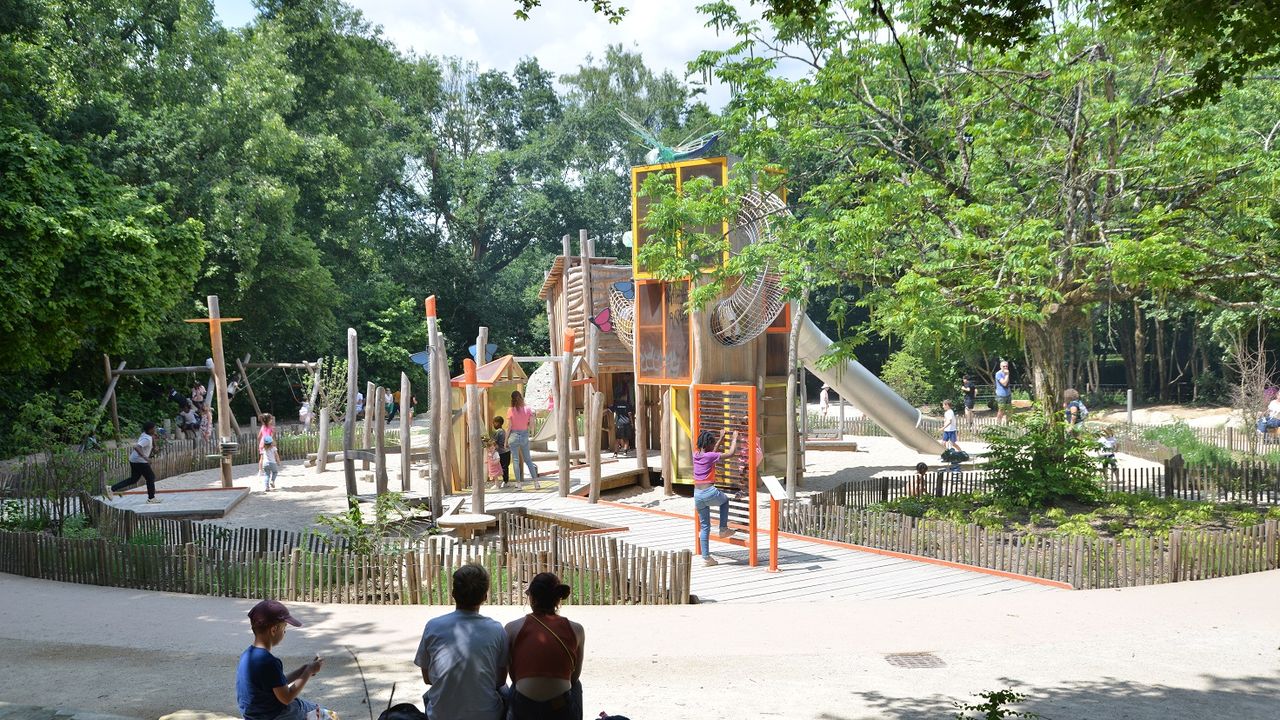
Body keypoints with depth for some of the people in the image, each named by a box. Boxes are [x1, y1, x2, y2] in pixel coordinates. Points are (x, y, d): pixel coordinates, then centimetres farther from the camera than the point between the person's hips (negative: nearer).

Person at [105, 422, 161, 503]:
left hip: (134, 460, 10)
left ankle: (112, 489, 12)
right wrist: (145, 457, -36)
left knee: (133, 479, 17)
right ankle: (151, 498, 11)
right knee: (150, 477, 4)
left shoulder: (144, 435, 10)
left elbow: (153, 447, 18)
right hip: (140, 462, -10)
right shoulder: (147, 439, -20)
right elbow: (136, 447, -34)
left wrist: (153, 439, 4)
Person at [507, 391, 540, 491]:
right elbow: (531, 423, -4)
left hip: (514, 435, -3)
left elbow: (509, 427, -8)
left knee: (516, 460, 4)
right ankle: (536, 482, 12)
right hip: (525, 435, 3)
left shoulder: (511, 411, -10)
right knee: (528, 459, 13)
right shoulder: (528, 409, -4)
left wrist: (506, 441, 0)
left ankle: (519, 483, 4)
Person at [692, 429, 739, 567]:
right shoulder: (710, 456, -11)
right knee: (725, 500, 30)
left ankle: (706, 557, 12)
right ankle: (723, 529, 25)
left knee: (704, 526, 13)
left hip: (697, 494, 6)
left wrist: (721, 439, 35)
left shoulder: (696, 454, 7)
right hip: (710, 493, -6)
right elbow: (731, 453, -5)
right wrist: (734, 438, 10)